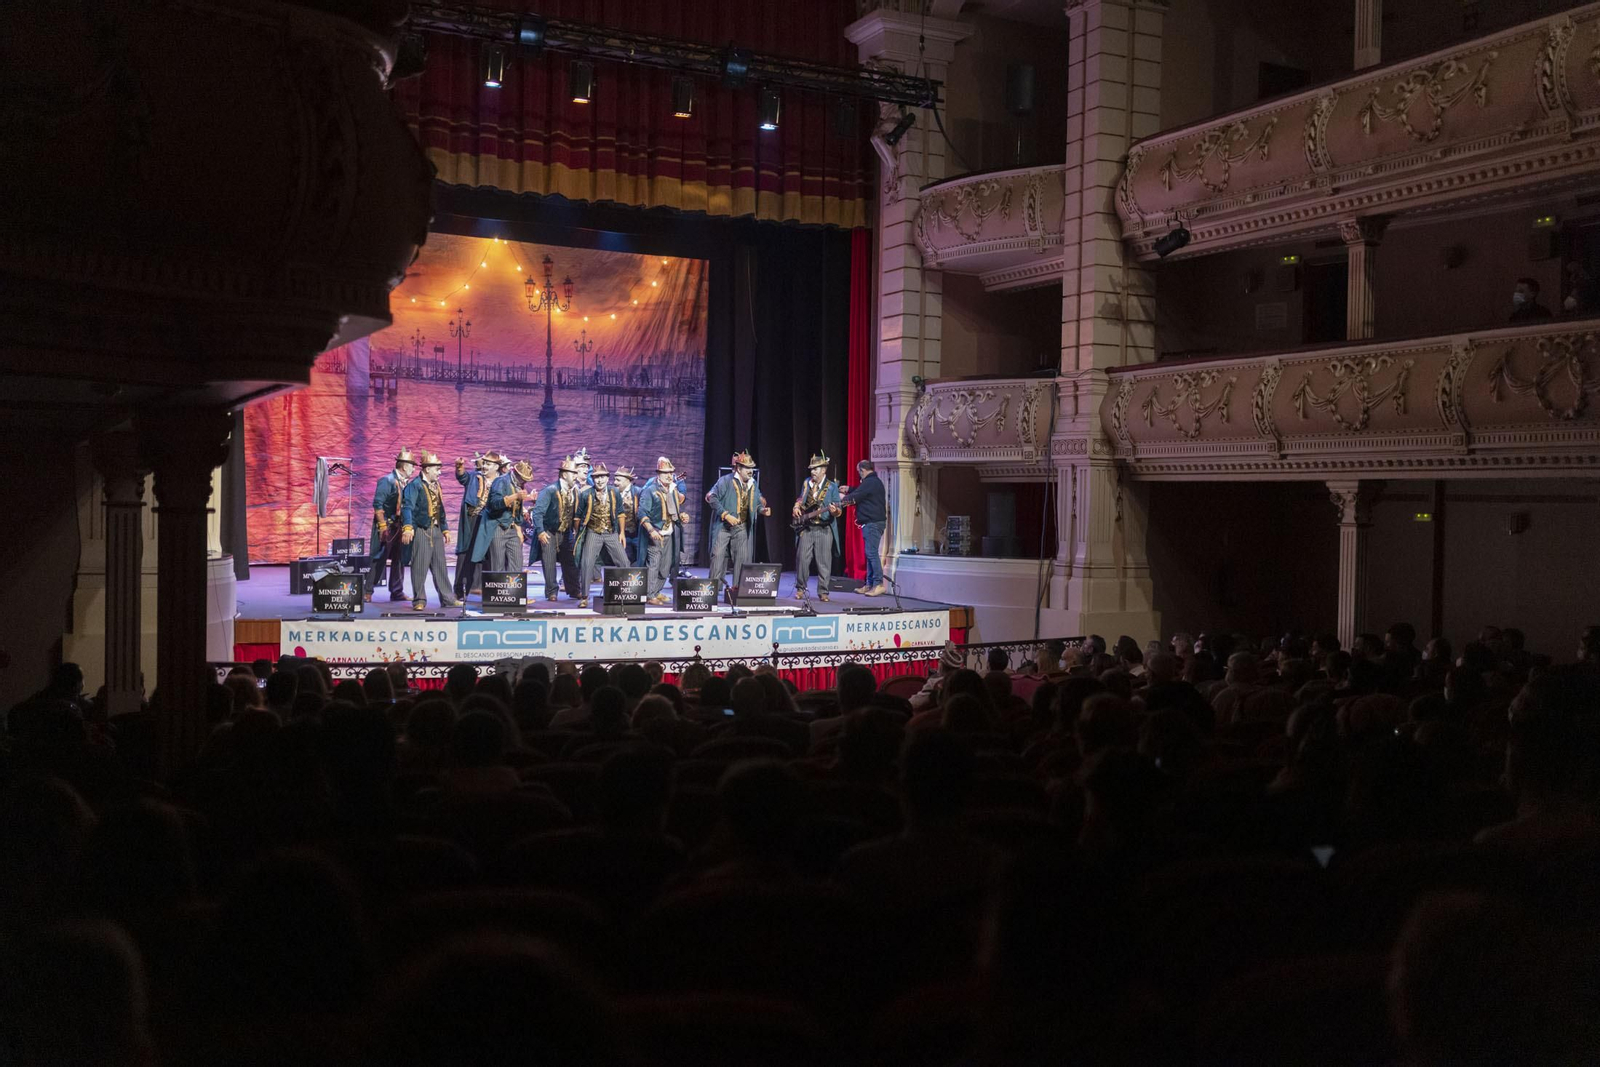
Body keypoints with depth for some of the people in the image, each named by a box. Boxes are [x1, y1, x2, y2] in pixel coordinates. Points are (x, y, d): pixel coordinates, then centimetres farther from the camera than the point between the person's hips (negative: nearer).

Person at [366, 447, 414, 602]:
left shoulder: (405, 483, 12)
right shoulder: (387, 481, -12)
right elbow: (377, 504, -16)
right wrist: (383, 526, -20)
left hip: (400, 527, 8)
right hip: (386, 526, -8)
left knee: (399, 560, 10)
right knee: (378, 560, -4)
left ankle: (397, 592, 17)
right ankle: (367, 592, 2)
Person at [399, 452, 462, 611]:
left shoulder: (436, 486, 16)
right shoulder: (415, 485, -9)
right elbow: (407, 507, -19)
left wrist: (445, 529, 19)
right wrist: (407, 528, -30)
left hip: (436, 530, 8)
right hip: (421, 531, -8)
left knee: (440, 566, 10)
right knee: (420, 566, -3)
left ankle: (447, 599, 14)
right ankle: (419, 600, 4)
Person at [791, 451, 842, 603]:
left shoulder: (832, 486, 0)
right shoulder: (806, 483, 11)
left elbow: (837, 510, -2)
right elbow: (800, 499, 24)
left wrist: (834, 510, -25)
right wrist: (796, 508, 4)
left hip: (824, 529, -3)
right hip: (807, 528, 3)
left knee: (824, 562, -3)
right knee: (802, 559, -1)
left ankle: (823, 592, 5)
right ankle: (800, 589, 13)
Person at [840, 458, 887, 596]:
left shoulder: (869, 482, -15)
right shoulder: (875, 481, 18)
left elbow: (854, 498, -13)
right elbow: (861, 491, 35)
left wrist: (843, 497, 6)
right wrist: (848, 490, 32)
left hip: (872, 523, -11)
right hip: (875, 521, 11)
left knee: (871, 553, -11)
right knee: (870, 553, 12)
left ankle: (879, 584, -14)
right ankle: (870, 584, 15)